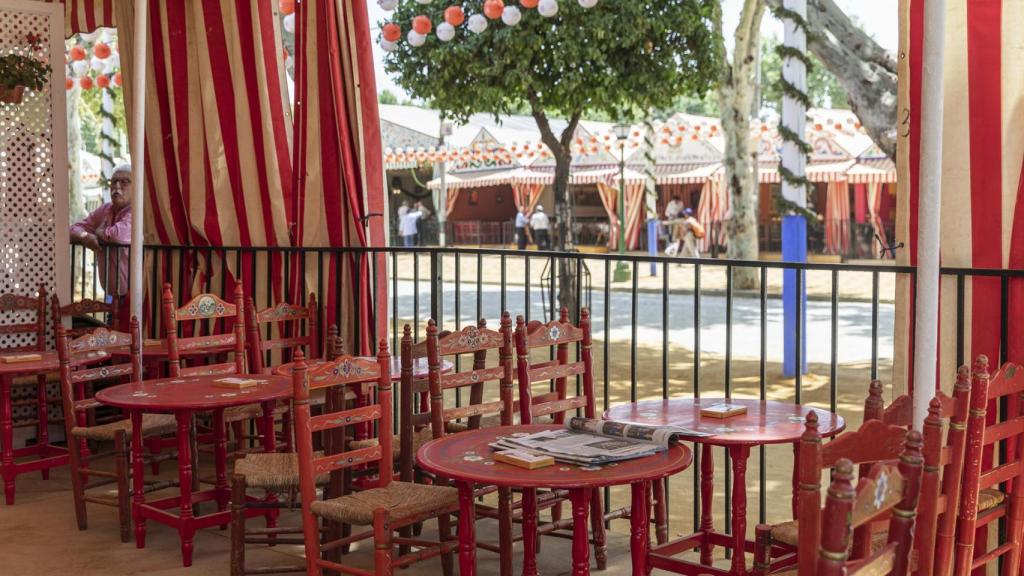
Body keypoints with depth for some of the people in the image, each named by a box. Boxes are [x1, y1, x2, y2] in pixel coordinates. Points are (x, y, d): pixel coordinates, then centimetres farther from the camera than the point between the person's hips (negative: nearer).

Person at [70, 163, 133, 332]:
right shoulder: (104, 210, 13)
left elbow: (118, 234, -28)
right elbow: (75, 228, 16)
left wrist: (98, 233, -5)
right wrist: (85, 236, -9)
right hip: (115, 294, 8)